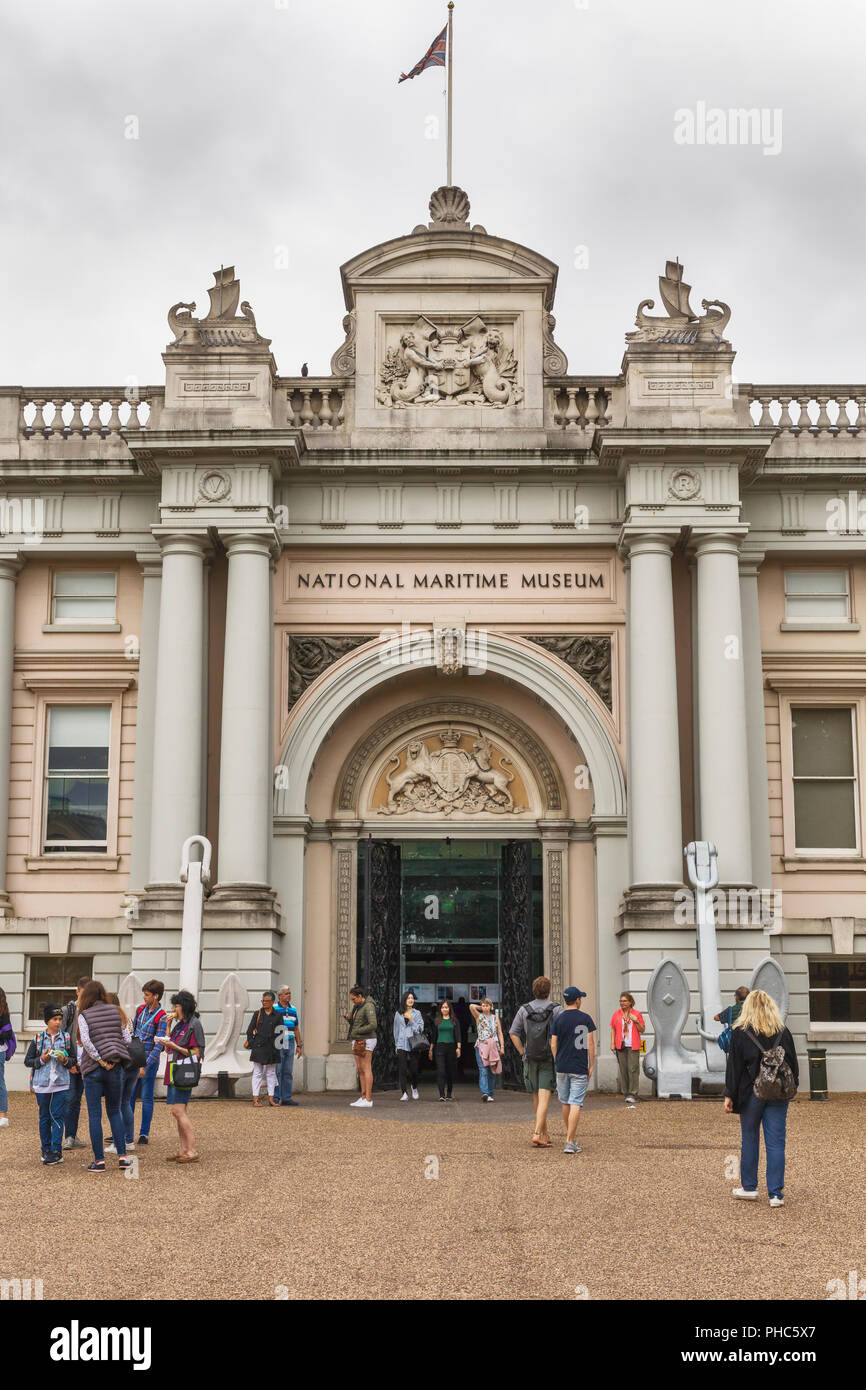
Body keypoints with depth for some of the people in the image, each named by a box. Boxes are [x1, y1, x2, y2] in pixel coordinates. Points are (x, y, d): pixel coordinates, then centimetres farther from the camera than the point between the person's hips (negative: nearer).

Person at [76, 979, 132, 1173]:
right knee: (114, 1112, 15)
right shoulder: (115, 1011, 6)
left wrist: (100, 1060, -13)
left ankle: (99, 1160, 3)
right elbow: (126, 1040, 6)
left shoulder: (84, 1015, -4)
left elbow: (86, 1041, -18)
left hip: (93, 1069, -3)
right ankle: (122, 1156, 8)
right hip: (115, 1068, 3)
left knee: (94, 1115, 4)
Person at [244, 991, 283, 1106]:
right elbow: (250, 1030, 7)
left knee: (271, 1073, 6)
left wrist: (278, 1045, -2)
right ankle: (255, 1098, 1)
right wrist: (250, 1042, -3)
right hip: (258, 1047, -1)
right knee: (257, 1073, 0)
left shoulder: (278, 1016, 6)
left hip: (271, 1048, 1)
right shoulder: (257, 1014, 5)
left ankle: (271, 1098, 11)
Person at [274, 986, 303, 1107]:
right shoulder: (273, 1008, -2)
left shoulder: (293, 1009, 15)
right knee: (277, 1072, -6)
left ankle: (286, 1098, 10)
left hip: (290, 1043, 5)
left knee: (288, 1072, 6)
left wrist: (299, 1045, 14)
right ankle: (275, 1098, -1)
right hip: (277, 1044, -5)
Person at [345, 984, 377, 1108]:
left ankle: (368, 1100, -9)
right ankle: (363, 1097, 12)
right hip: (357, 1041, 10)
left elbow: (373, 1025, -24)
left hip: (366, 1041, -10)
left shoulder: (368, 1006, -14)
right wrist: (348, 1018, 1)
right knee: (360, 1070, 9)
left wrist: (357, 1031, -17)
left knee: (366, 1069, -9)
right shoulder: (357, 1007, 14)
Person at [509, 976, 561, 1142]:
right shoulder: (556, 1010, -6)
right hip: (549, 1060, -3)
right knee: (544, 1098, -5)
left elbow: (513, 1034, -1)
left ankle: (545, 1134, 24)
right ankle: (537, 1133, -18)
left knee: (537, 1097, 15)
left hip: (530, 1059, 3)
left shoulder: (524, 1010, 1)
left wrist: (523, 1053, 5)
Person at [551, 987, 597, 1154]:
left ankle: (571, 1136, 28)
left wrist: (557, 1063, 13)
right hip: (580, 1068, -2)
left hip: (562, 1067, 2)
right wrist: (591, 1065, 4)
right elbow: (590, 1044, -3)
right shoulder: (585, 1018, -3)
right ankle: (570, 1142, -11)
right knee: (575, 1104, -4)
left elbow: (553, 1045, 1)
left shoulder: (558, 1019, 1)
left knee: (565, 1103, 16)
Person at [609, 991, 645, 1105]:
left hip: (633, 1046, -2)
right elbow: (613, 1029, 11)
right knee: (623, 1069, 3)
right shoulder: (616, 1013, 9)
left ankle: (632, 1094, -7)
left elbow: (642, 1030, 6)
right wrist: (612, 1043, 3)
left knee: (633, 1069, -8)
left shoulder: (637, 1014, 4)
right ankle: (626, 1092, 11)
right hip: (621, 1045, 2)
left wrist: (636, 1021, -10)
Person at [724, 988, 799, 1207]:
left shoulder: (740, 1033, -6)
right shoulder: (783, 1032, 1)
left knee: (749, 1139, 13)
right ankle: (776, 1194, 0)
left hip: (751, 1093, -2)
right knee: (776, 1143, 2)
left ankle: (749, 1187, 20)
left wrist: (729, 1095, 0)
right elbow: (793, 1062, 8)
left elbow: (734, 1067, -5)